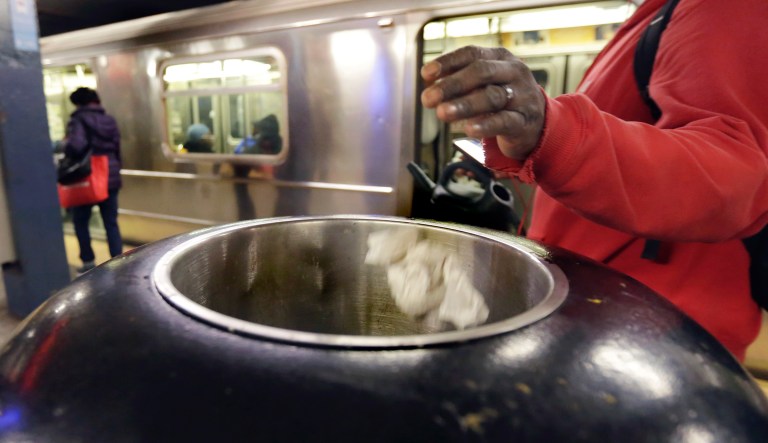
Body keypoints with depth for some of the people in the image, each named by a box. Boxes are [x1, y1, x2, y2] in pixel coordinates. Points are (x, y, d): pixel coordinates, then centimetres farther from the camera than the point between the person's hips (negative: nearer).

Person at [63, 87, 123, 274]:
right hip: (110, 177, 5)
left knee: (80, 221, 12)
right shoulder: (109, 120, 9)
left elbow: (76, 146, -24)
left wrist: (66, 151, -3)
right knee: (111, 223, 8)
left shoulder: (78, 120, -8)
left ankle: (88, 261, 15)